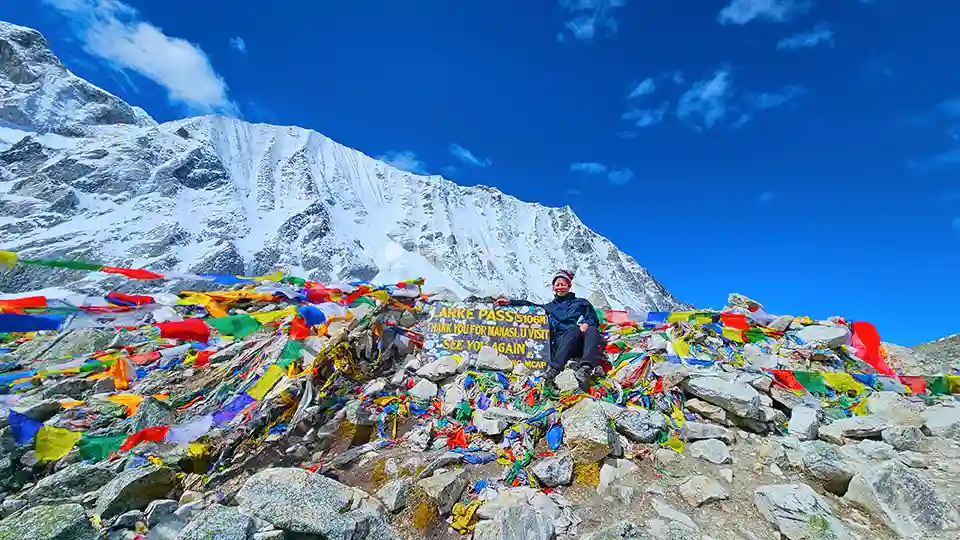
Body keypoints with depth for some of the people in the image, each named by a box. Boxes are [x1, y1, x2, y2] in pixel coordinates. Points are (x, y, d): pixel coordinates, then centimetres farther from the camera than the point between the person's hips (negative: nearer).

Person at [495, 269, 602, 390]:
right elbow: (530, 306, 22)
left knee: (592, 330, -34)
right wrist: (509, 302, 9)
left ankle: (585, 370, -54)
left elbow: (594, 319, 15)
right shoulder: (550, 307, 31)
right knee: (574, 329, -36)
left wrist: (587, 324, -9)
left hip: (581, 345, 0)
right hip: (561, 343, 0)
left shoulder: (582, 303, 27)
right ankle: (553, 370, -54)